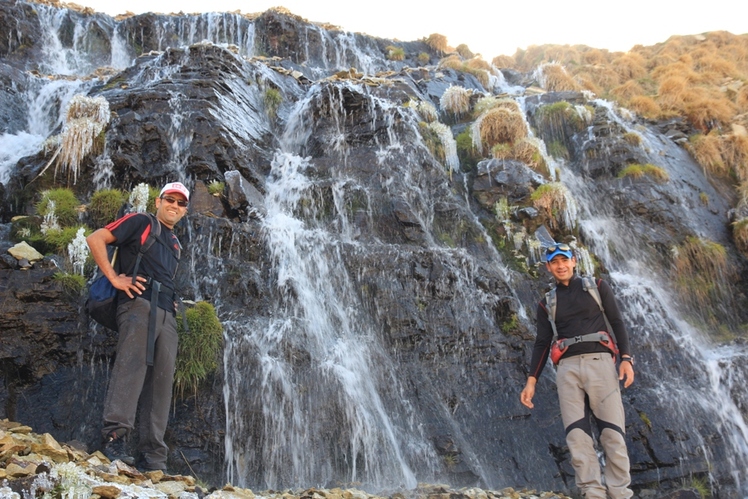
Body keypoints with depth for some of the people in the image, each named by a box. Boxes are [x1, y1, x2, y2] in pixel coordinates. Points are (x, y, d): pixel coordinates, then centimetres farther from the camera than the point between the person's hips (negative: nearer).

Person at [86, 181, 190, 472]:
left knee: (161, 382, -2)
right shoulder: (140, 222, 11)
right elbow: (95, 239, 0)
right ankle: (115, 437, -29)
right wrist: (114, 278, -8)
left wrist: (173, 304, 16)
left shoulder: (175, 245, 31)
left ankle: (153, 460, -2)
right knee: (132, 366, -23)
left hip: (167, 315, 6)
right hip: (139, 303, -6)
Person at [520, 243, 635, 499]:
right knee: (577, 435, -7)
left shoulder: (597, 286, 12)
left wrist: (626, 358, -6)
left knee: (612, 432, -6)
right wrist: (531, 381, 6)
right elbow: (542, 343, 14)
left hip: (599, 361, -2)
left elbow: (616, 322, 8)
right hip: (567, 367, 2)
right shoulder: (547, 302, 16)